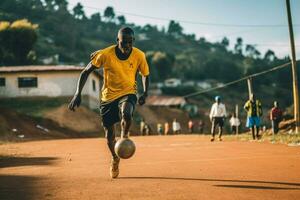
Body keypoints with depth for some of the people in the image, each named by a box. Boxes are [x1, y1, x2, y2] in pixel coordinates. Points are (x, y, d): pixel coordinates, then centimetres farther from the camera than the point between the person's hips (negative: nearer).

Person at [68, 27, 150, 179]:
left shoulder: (139, 56, -12)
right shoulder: (105, 54, -17)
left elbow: (145, 74, 7)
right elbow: (86, 72, -8)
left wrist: (145, 93, -8)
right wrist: (78, 94, -16)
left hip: (128, 93, -1)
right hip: (108, 96, 1)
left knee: (126, 114, -35)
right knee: (109, 133, 7)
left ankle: (124, 137, -3)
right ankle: (115, 158, 38)